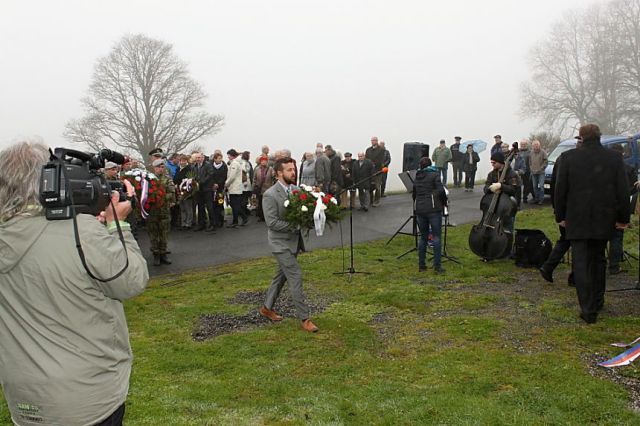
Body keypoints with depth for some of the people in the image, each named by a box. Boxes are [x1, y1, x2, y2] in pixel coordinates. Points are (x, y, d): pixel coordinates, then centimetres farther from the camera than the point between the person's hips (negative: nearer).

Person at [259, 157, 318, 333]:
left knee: (281, 276, 18)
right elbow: (272, 223, -21)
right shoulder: (270, 195, -18)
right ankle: (304, 318, 1)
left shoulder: (295, 189, 2)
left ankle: (267, 308, 36)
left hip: (294, 240, 8)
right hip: (281, 243, -7)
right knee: (295, 276, -8)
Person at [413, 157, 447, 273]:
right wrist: (444, 202, 3)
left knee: (423, 237, 12)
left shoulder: (417, 177, 15)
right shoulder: (434, 174, 0)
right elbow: (440, 190, -10)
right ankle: (437, 266, -4)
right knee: (436, 237, -2)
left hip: (420, 210, 5)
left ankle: (421, 265, 14)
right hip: (434, 209, -5)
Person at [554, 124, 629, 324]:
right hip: (604, 219, 3)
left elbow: (560, 190, -4)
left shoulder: (569, 157, -7)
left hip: (577, 220, -3)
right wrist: (623, 217, 8)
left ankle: (588, 310, -6)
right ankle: (597, 302, 31)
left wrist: (560, 215, 7)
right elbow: (623, 191, -2)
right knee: (598, 260, 20)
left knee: (581, 264, -1)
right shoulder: (614, 158, -3)